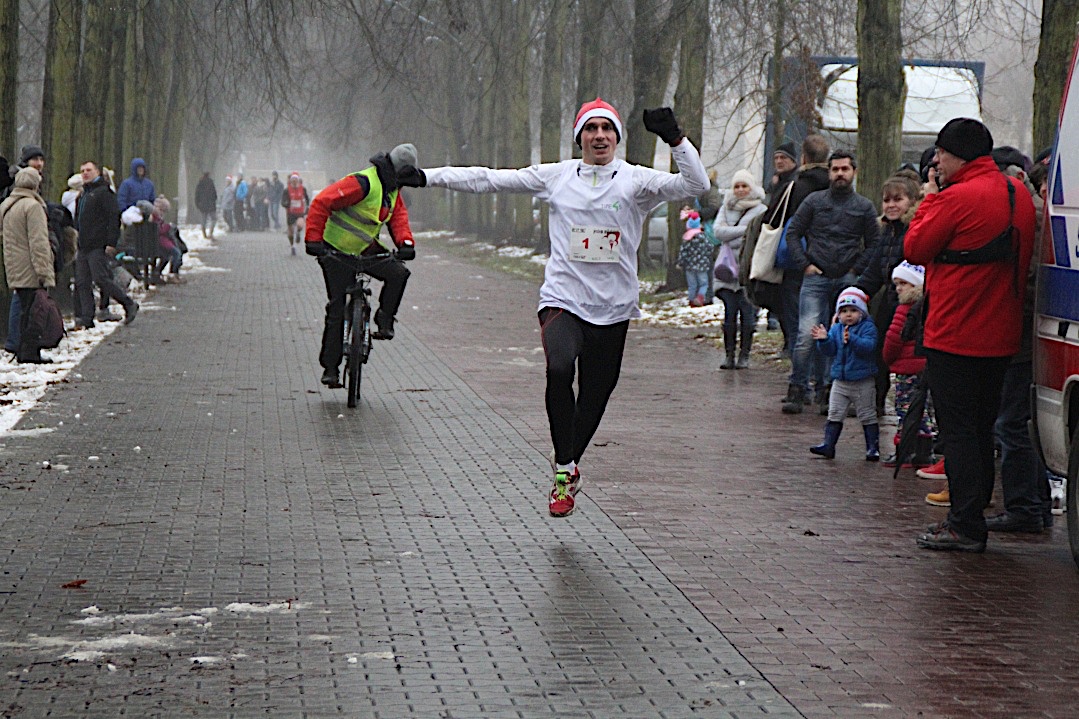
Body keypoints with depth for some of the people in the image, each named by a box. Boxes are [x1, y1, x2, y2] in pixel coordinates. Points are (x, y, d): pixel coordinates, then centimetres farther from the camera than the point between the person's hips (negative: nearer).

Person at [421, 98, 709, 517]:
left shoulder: (635, 180, 2)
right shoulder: (555, 177, 6)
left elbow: (695, 187, -9)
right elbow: (489, 180, 8)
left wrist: (675, 140, -21)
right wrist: (427, 176, 5)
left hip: (612, 309, 1)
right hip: (563, 300, -1)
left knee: (596, 394, 7)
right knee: (559, 370, -27)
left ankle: (568, 468, 33)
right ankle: (565, 467, -12)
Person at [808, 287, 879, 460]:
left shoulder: (868, 328, -9)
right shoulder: (836, 329, 7)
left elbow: (869, 346, -25)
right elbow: (829, 350, 1)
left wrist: (852, 339, -39)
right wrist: (823, 339, -19)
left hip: (862, 381, -5)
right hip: (840, 380, 5)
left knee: (867, 416, 4)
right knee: (834, 414, 5)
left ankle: (873, 447, 11)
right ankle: (828, 445, 7)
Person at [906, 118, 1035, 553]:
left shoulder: (957, 198, -17)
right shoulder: (1018, 195, 10)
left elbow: (914, 248, -7)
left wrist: (930, 198, 2)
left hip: (955, 334, -8)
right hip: (1001, 336, 8)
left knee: (958, 430, -3)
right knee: (980, 430, 15)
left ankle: (965, 526, -3)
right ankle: (971, 520, 20)